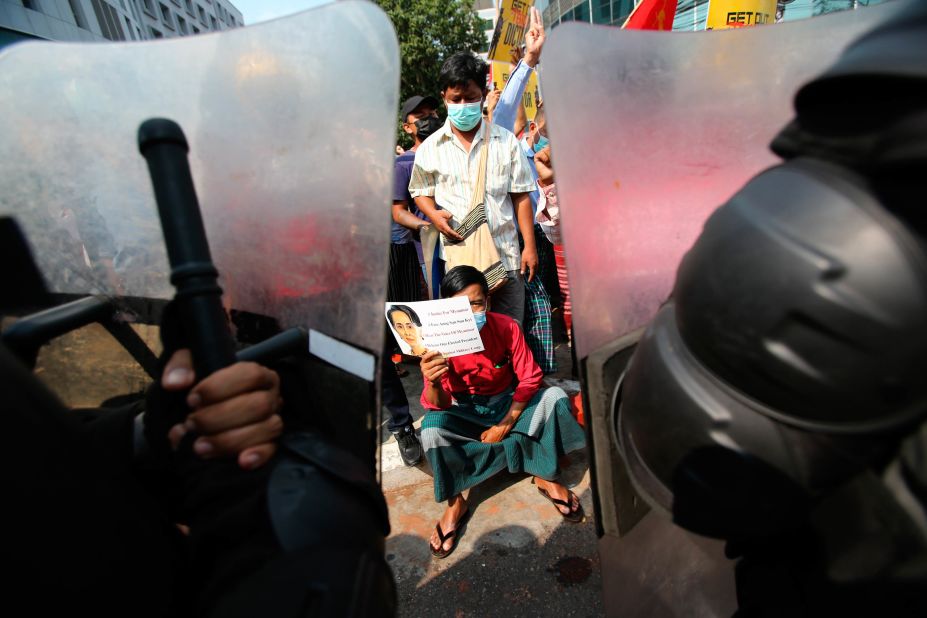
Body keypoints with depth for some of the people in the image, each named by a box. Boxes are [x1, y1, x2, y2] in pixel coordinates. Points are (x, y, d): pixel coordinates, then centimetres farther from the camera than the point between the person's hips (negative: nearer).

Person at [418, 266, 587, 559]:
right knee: (431, 429, -31)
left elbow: (529, 379, -13)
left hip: (509, 404, 2)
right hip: (467, 412, -1)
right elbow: (440, 405, -22)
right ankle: (455, 502, -9)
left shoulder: (507, 327, -19)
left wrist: (504, 426, -19)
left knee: (555, 396, -23)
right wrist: (433, 383, -46)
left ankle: (546, 477, -6)